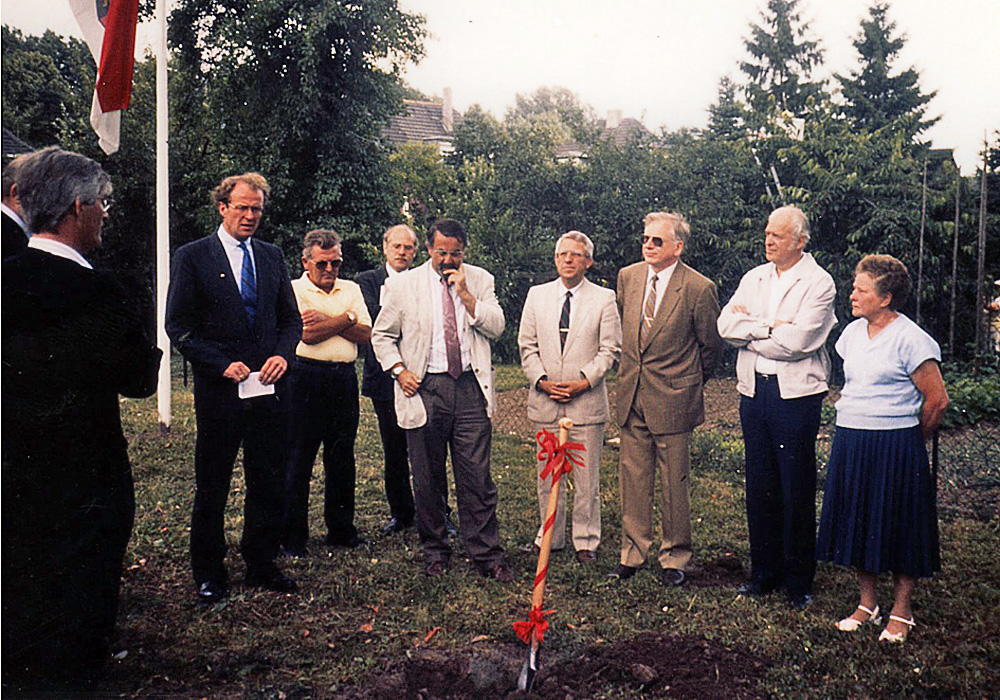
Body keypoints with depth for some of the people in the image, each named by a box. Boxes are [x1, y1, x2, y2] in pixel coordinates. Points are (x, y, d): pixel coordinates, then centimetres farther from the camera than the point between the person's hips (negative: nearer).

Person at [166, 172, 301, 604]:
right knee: (211, 489, 8)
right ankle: (209, 575, 23)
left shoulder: (272, 257, 11)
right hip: (219, 390, -4)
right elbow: (179, 326, -6)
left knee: (269, 485, 10)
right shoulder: (192, 257, -2)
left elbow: (291, 318, 13)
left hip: (269, 389, 4)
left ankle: (261, 566, 26)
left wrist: (283, 355, -6)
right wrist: (222, 364, -15)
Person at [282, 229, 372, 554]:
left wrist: (326, 320, -9)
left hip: (344, 378, 4)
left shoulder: (351, 289, 14)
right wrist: (347, 318, -6)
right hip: (306, 377, -4)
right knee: (297, 458, 0)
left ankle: (341, 530, 24)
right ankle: (293, 536, 12)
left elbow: (365, 334, 2)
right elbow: (308, 335, -15)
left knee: (342, 457, 11)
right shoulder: (294, 290, -1)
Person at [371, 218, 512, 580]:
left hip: (470, 387, 0)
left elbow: (496, 327, -1)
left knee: (477, 476, 0)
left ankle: (487, 555, 11)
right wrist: (399, 370, -4)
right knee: (427, 479, 7)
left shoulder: (480, 280, 9)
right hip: (425, 388, 0)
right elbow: (382, 334, 11)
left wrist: (465, 293, -8)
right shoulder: (403, 285, 5)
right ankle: (434, 552, 23)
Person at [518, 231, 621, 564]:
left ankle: (586, 541, 19)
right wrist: (542, 381, -6)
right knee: (547, 476, 11)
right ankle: (549, 538, 25)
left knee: (586, 477, 4)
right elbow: (527, 345, 7)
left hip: (587, 402, -2)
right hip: (544, 400, 2)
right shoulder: (537, 295, 8)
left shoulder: (604, 299, 1)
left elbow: (610, 349, -1)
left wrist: (583, 382, -12)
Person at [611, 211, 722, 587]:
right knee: (633, 477, 12)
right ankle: (633, 552, 25)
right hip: (631, 395, 5)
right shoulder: (628, 276, 4)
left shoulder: (699, 288, -11)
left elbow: (710, 345, 0)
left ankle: (674, 558, 22)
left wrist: (690, 384, 10)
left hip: (672, 399, -4)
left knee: (674, 482, 6)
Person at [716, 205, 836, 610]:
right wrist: (769, 327, -11)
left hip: (796, 395, -5)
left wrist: (748, 328, -6)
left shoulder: (819, 283, -5)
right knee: (759, 486, 10)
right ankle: (764, 573, 24)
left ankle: (798, 581, 16)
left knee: (797, 490, 2)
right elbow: (725, 325, 0)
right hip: (754, 391, 5)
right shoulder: (754, 278, 12)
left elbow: (795, 342, -17)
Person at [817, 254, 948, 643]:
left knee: (899, 526, 4)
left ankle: (901, 612, 20)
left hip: (895, 447, -6)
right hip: (850, 444, 7)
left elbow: (937, 400, -9)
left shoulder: (910, 339, -12)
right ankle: (867, 604, 26)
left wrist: (909, 439, 1)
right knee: (857, 522, 11)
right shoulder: (852, 333, 8)